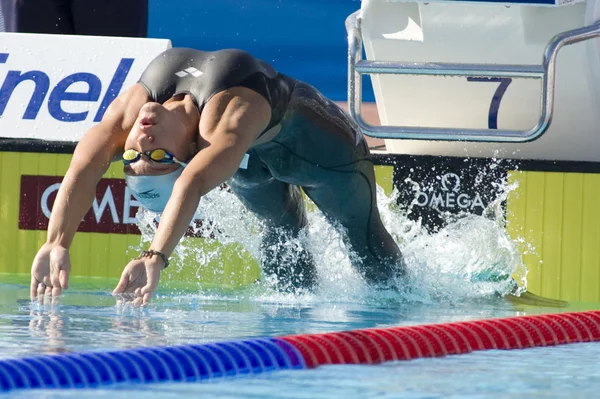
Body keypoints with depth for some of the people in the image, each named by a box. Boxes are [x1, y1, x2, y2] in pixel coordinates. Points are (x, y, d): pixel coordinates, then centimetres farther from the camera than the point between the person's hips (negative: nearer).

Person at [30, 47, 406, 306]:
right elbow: (82, 170, -51)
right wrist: (56, 246, -67)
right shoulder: (131, 107, -38)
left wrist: (156, 258, -83)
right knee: (281, 232, 21)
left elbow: (193, 184, -70)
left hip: (319, 144, -5)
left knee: (364, 237, 10)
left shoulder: (226, 117, -54)